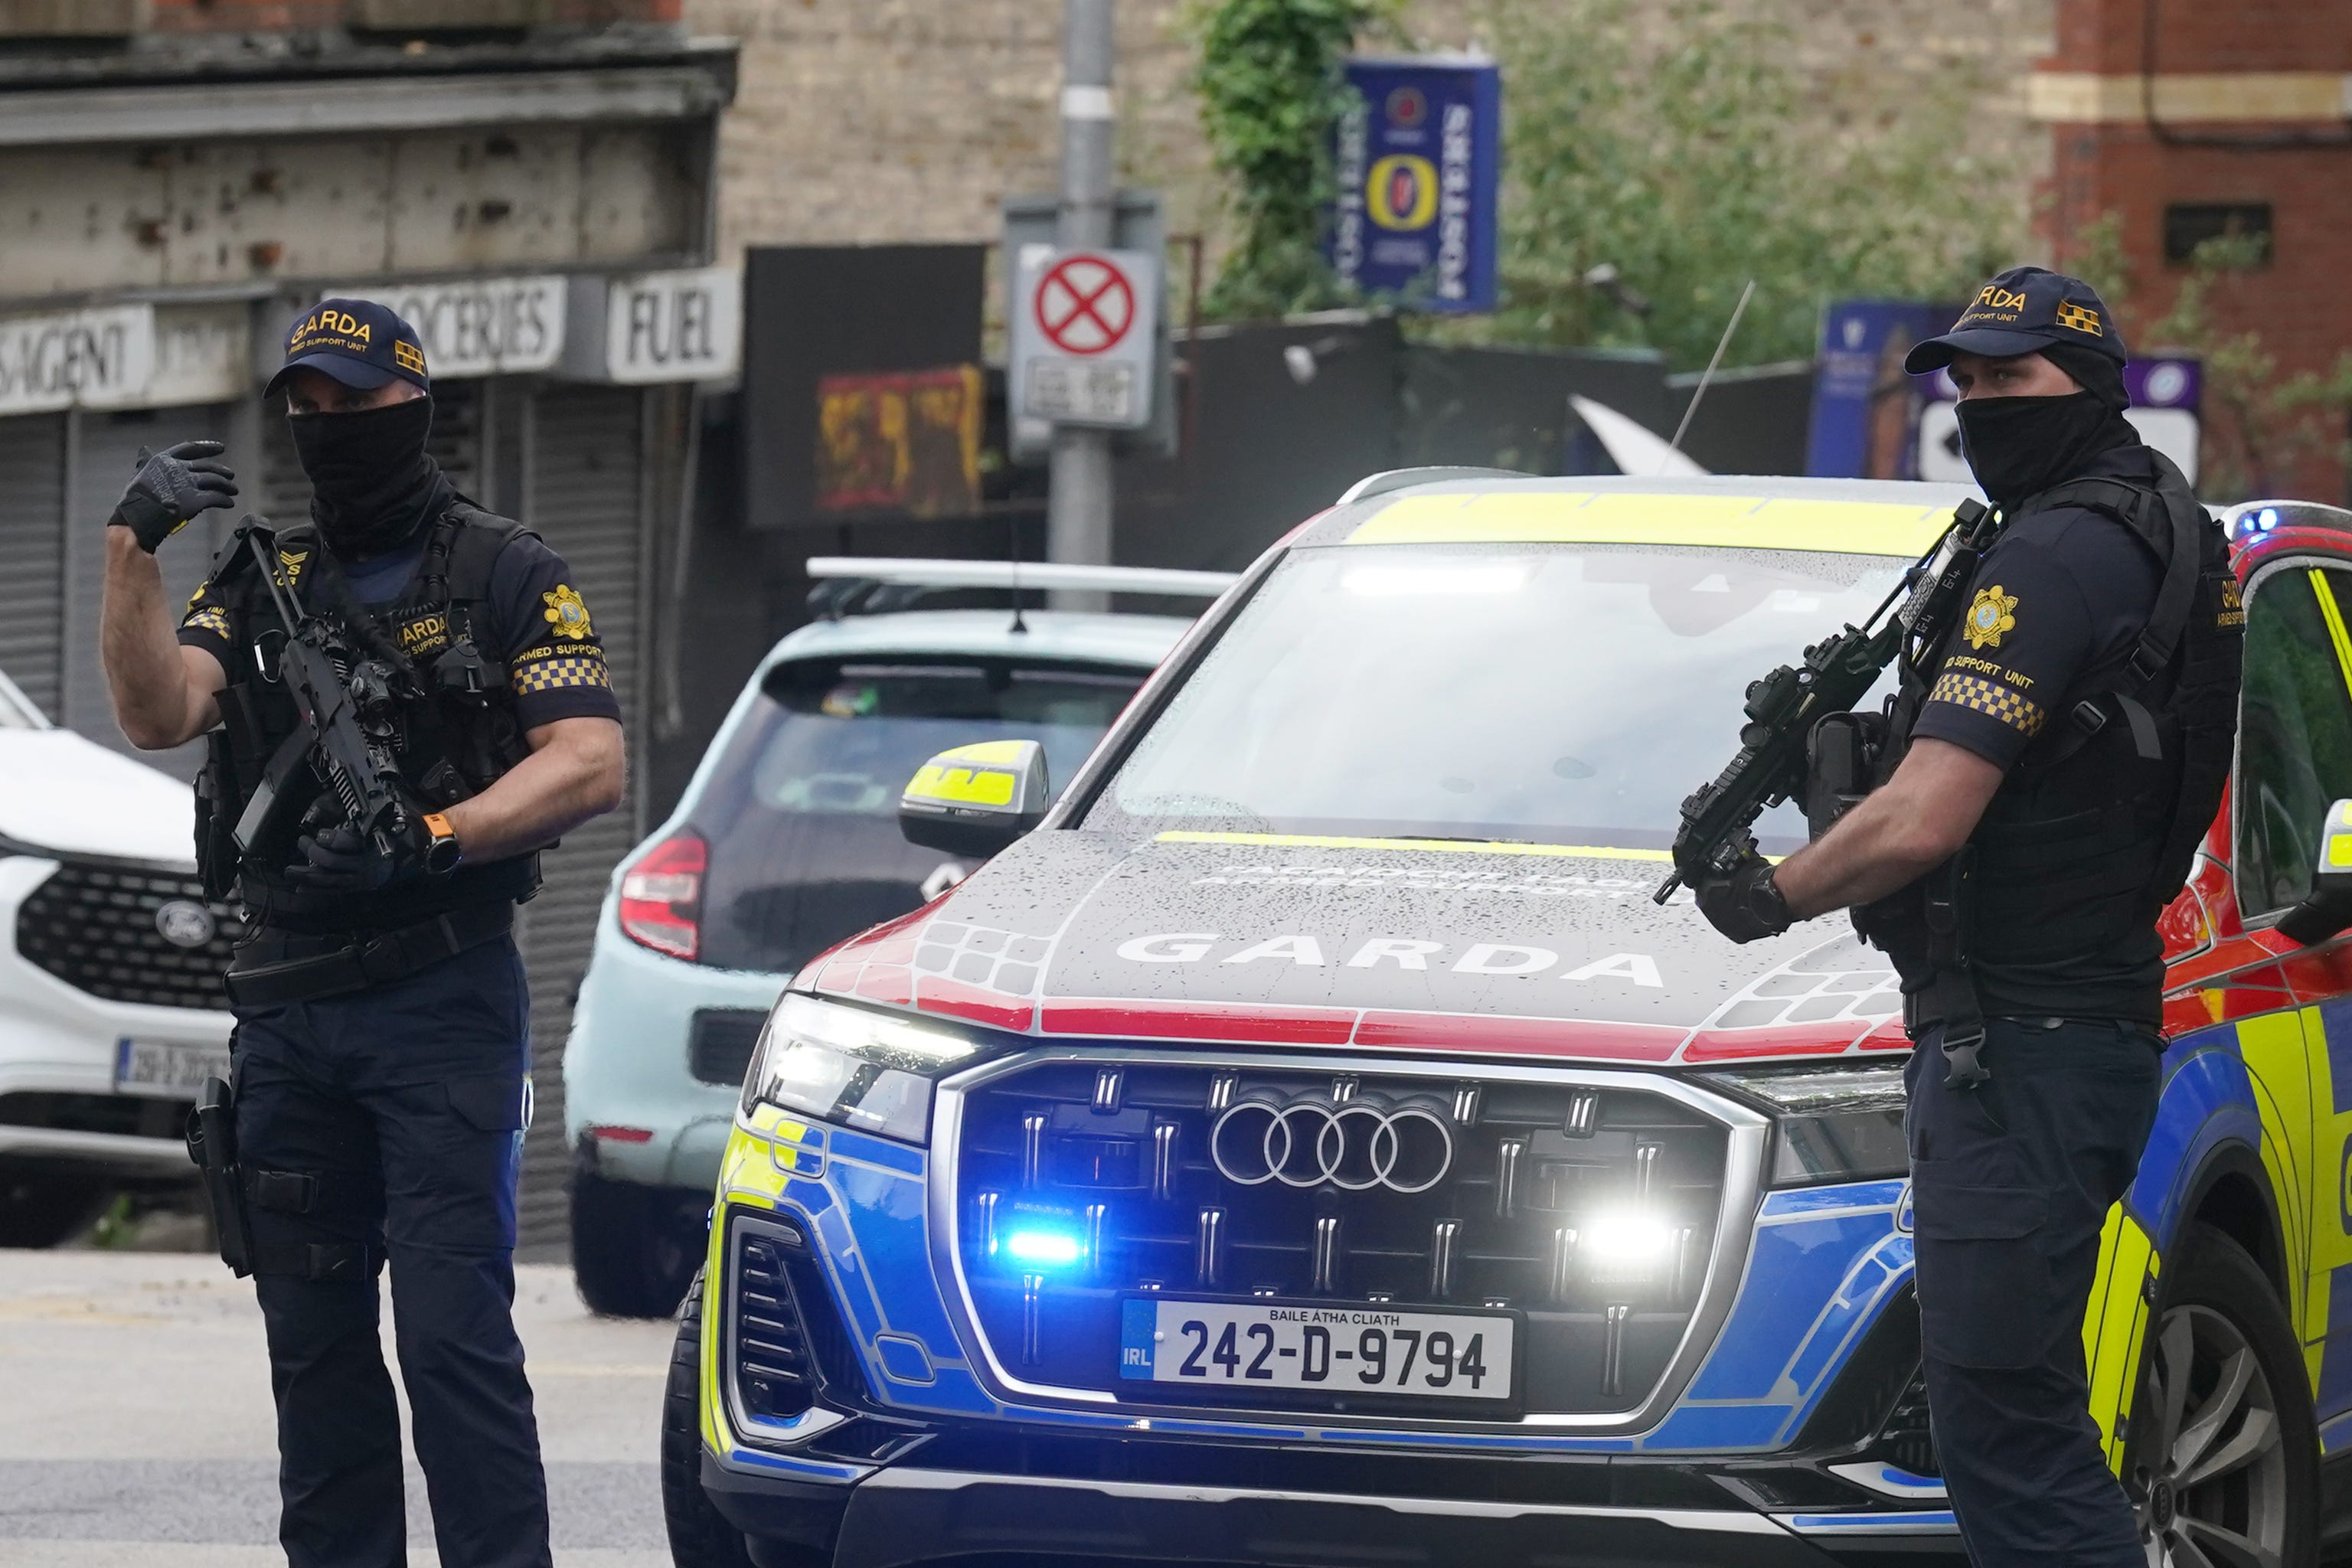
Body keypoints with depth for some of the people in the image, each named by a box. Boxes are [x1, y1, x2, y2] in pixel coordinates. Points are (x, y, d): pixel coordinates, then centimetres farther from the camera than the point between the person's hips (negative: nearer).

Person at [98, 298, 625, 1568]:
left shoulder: (508, 579, 3)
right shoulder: (255, 584, 15)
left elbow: (591, 763, -7)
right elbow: (156, 713, -1)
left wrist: (432, 839, -20)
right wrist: (133, 551, -14)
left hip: (441, 1000, -5)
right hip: (286, 1005, 5)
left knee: (453, 1330, -12)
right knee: (312, 1337, 8)